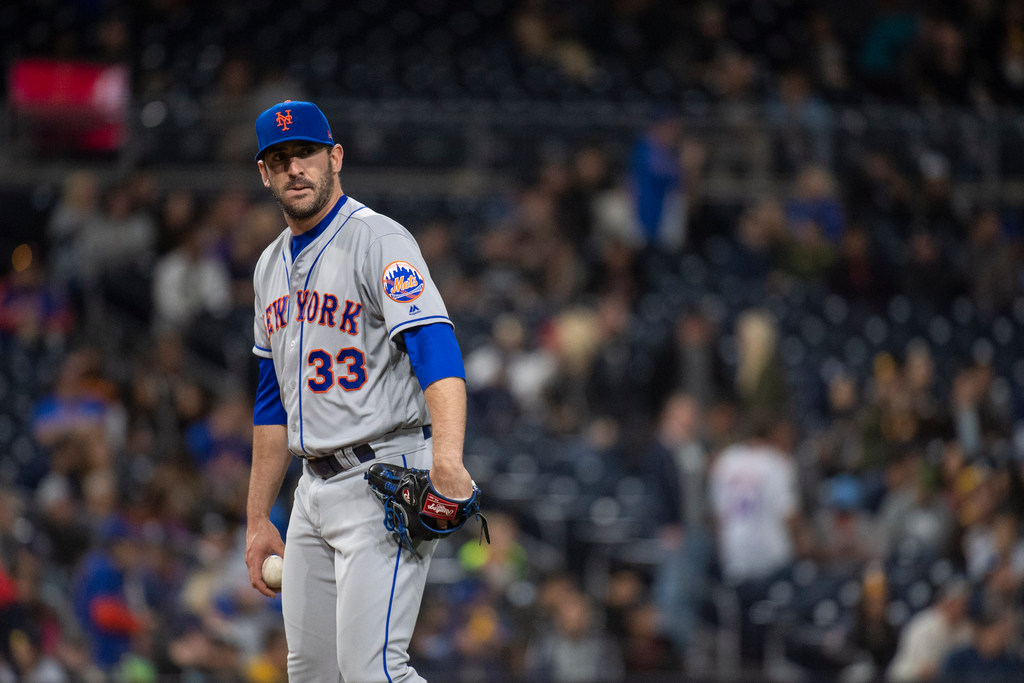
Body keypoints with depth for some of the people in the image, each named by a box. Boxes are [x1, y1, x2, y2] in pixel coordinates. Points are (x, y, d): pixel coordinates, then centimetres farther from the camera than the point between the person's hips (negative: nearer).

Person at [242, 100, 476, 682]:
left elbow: (436, 351, -27)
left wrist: (448, 462, -42)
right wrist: (258, 520, 20)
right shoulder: (274, 265, 15)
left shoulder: (379, 241, -11)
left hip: (385, 478, -8)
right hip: (316, 491, 8)